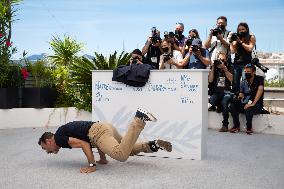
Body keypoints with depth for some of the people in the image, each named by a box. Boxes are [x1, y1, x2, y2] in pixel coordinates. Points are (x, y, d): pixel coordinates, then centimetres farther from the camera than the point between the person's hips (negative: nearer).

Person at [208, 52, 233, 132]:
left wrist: (224, 68, -14)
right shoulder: (214, 67, 10)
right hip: (216, 92, 1)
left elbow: (231, 79, -7)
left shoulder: (229, 67, 8)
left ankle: (225, 125, -27)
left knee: (224, 102, -34)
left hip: (226, 91, -1)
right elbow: (210, 80, -1)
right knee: (212, 100, -33)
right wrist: (213, 68, -6)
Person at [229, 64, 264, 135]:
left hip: (257, 104, -5)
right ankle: (236, 126, -6)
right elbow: (241, 94, 9)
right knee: (232, 105, -20)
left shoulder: (259, 79, -8)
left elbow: (260, 90, -23)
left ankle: (249, 127, -11)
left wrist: (253, 103, -33)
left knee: (248, 109, -37)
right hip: (245, 103, 5)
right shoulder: (243, 82, 7)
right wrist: (240, 96, -18)